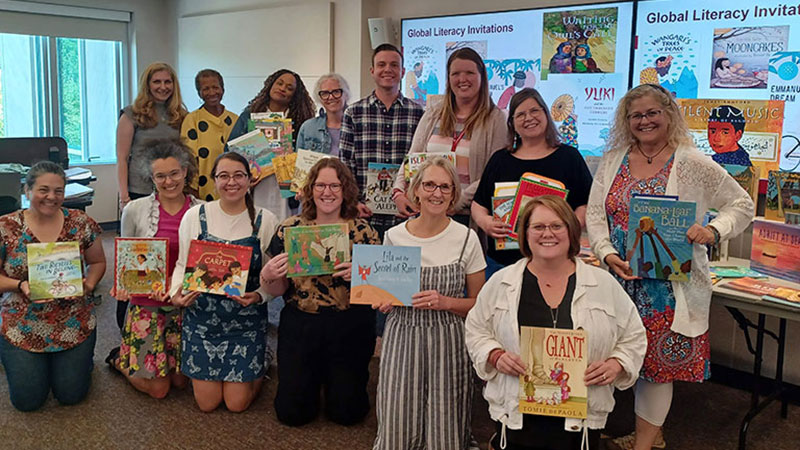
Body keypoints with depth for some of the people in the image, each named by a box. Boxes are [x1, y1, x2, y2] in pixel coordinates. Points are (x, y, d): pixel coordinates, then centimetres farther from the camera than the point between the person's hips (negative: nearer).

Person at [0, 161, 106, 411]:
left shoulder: (81, 223, -3)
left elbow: (98, 262, 7)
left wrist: (88, 285, -12)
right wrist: (21, 285, -20)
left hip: (74, 323, 1)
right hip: (21, 326, 0)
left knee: (71, 395, 0)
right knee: (27, 400, 0)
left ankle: (82, 357, 32)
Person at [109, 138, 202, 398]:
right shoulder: (135, 210, -4)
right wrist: (122, 287, -12)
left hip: (186, 304, 2)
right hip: (146, 303, -2)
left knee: (181, 380, 13)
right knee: (158, 389, 3)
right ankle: (120, 360, 31)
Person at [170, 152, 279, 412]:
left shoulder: (265, 221, -6)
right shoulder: (195, 216, -3)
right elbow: (183, 264, 5)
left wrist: (259, 296, -19)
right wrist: (176, 292, -13)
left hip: (247, 319, -1)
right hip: (201, 316, 1)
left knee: (237, 403, 2)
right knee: (207, 403, 5)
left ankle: (260, 364, 32)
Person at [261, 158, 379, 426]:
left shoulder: (363, 231, -3)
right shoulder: (289, 229, -1)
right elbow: (277, 291, 3)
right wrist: (268, 276, -19)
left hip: (350, 328, -1)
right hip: (301, 326, 1)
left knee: (346, 412, 2)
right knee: (292, 412, 3)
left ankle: (336, 377, 34)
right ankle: (317, 375, 34)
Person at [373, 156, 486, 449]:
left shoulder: (466, 239, -2)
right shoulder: (394, 236, 2)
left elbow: (479, 303, 3)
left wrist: (444, 302, -14)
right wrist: (385, 301, -6)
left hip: (449, 343, -1)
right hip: (402, 337, 1)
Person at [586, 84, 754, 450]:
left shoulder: (693, 164, -4)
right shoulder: (613, 160, 7)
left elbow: (742, 205, 2)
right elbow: (594, 214, 5)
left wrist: (714, 231, -17)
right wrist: (607, 253, -11)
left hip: (669, 284, -3)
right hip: (620, 278, 4)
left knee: (657, 362, 3)